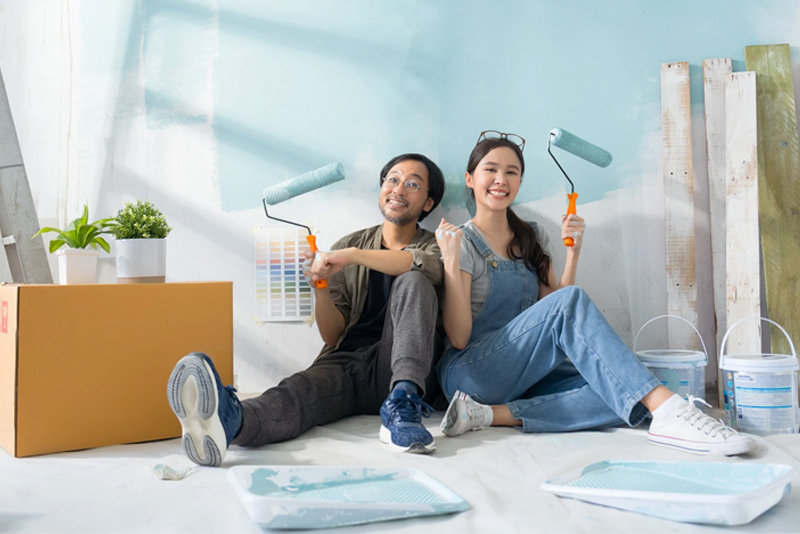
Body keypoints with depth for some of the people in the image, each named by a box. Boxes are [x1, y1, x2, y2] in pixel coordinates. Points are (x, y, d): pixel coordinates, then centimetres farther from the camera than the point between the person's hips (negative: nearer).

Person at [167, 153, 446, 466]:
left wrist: (352, 255, -19)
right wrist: (320, 288, -6)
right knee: (306, 387, -33)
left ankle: (401, 404, -38)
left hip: (399, 369, -1)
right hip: (348, 363, 1)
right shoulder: (347, 246, 19)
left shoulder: (433, 246, 14)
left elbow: (427, 264, -17)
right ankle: (232, 420, -66)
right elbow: (333, 337, 13)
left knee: (413, 282, -24)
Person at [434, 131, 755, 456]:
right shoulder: (463, 242, -3)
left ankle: (491, 415, -28)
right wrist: (451, 263, -20)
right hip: (471, 372, -6)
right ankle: (667, 410, -39)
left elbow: (550, 306, 8)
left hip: (526, 374, 6)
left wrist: (573, 251, 0)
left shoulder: (531, 238, 16)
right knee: (571, 300, -29)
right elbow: (459, 338, -11)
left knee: (621, 393, -23)